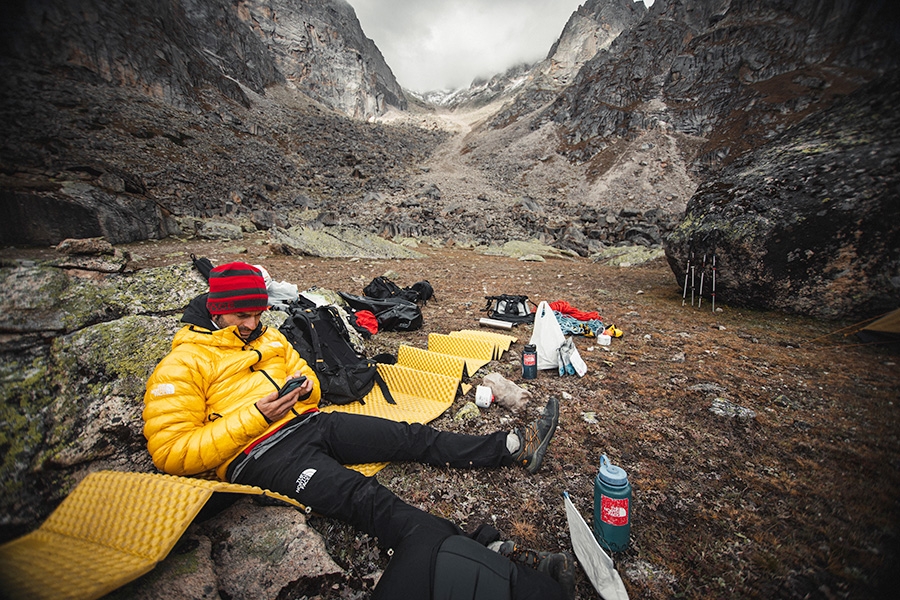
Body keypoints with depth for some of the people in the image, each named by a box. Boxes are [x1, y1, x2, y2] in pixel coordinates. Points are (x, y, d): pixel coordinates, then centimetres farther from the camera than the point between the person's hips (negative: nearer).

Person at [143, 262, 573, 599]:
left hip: (310, 421, 7)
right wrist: (255, 417, -18)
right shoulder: (180, 367, -1)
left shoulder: (268, 338, 18)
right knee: (369, 499, -28)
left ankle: (516, 447, 0)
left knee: (413, 437, -5)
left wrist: (304, 386, -3)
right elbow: (172, 452, -8)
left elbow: (311, 386, 23)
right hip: (259, 455, -7)